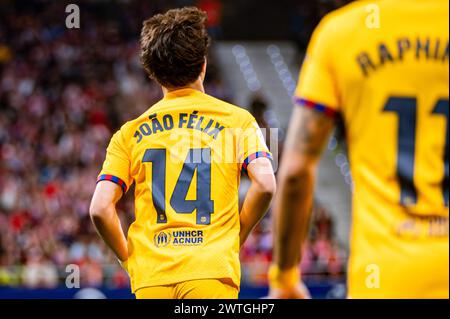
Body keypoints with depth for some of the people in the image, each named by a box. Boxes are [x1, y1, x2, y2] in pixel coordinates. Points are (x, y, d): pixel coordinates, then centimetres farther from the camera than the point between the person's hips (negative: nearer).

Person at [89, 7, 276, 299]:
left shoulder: (131, 132, 11)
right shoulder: (236, 119, 6)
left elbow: (100, 208, 1)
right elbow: (265, 185, -8)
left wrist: (130, 259, 13)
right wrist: (236, 238, 6)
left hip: (151, 278, 3)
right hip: (212, 272, -3)